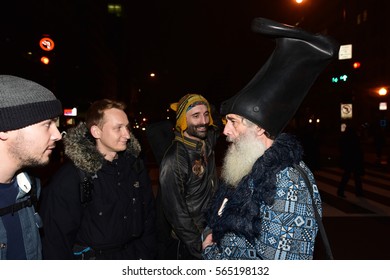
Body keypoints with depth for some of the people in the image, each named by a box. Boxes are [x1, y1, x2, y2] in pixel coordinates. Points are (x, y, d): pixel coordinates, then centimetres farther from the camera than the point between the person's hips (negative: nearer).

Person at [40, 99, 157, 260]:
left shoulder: (135, 166, -4)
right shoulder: (68, 178, -20)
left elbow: (148, 215, 3)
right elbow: (57, 239, -14)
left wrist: (147, 255, 3)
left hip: (134, 254, 5)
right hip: (91, 256, -4)